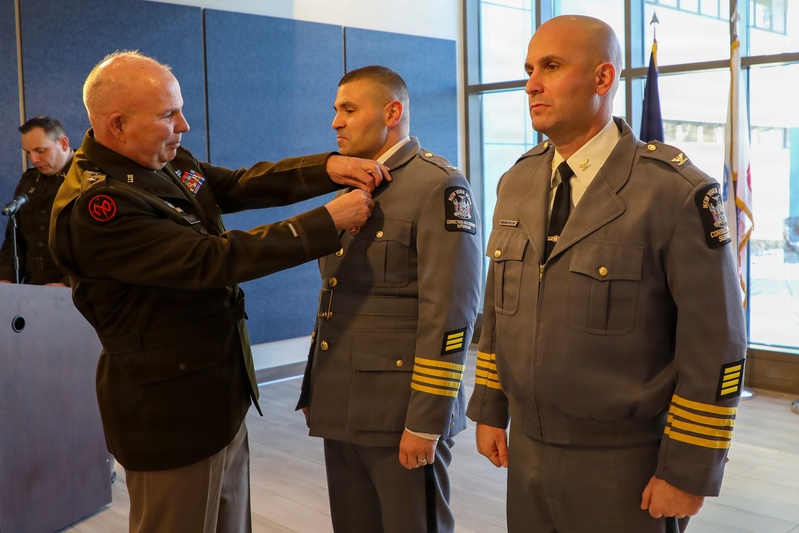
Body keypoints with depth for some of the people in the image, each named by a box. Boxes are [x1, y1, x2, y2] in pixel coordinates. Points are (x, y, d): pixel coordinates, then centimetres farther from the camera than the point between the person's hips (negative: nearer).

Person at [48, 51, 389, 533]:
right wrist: (330, 221, -24)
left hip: (223, 396, 9)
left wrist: (328, 168, -13)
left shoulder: (171, 161, 3)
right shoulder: (94, 206, -24)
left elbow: (242, 184, 5)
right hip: (171, 413, -8)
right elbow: (214, 260, -28)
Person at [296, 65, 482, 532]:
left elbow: (448, 315, -17)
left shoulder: (440, 188, -11)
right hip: (342, 409, 7)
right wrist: (315, 389, 15)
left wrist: (425, 422, -18)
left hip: (403, 414, -7)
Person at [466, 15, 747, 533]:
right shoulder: (517, 182, 4)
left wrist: (689, 472, -11)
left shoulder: (678, 193, -16)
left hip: (626, 468, -5)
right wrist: (490, 410, 11)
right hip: (526, 449, 5)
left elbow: (715, 346, -14)